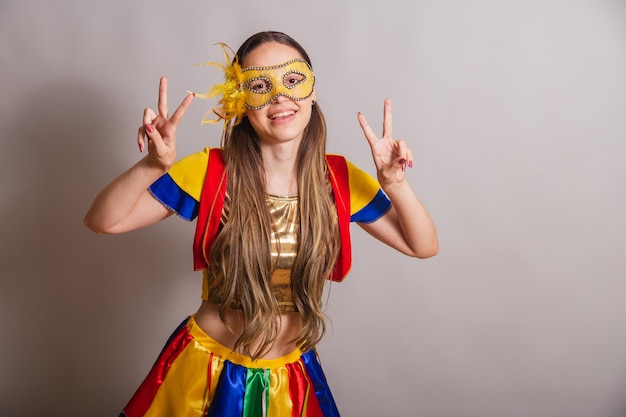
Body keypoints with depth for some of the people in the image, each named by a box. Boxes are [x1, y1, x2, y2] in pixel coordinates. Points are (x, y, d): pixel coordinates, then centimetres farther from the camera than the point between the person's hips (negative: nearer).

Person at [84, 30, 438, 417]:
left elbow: (424, 247, -5)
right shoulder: (209, 171, -15)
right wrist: (153, 165, -34)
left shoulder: (341, 179, -9)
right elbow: (102, 221, -15)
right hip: (205, 372, -1)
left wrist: (395, 184, -23)